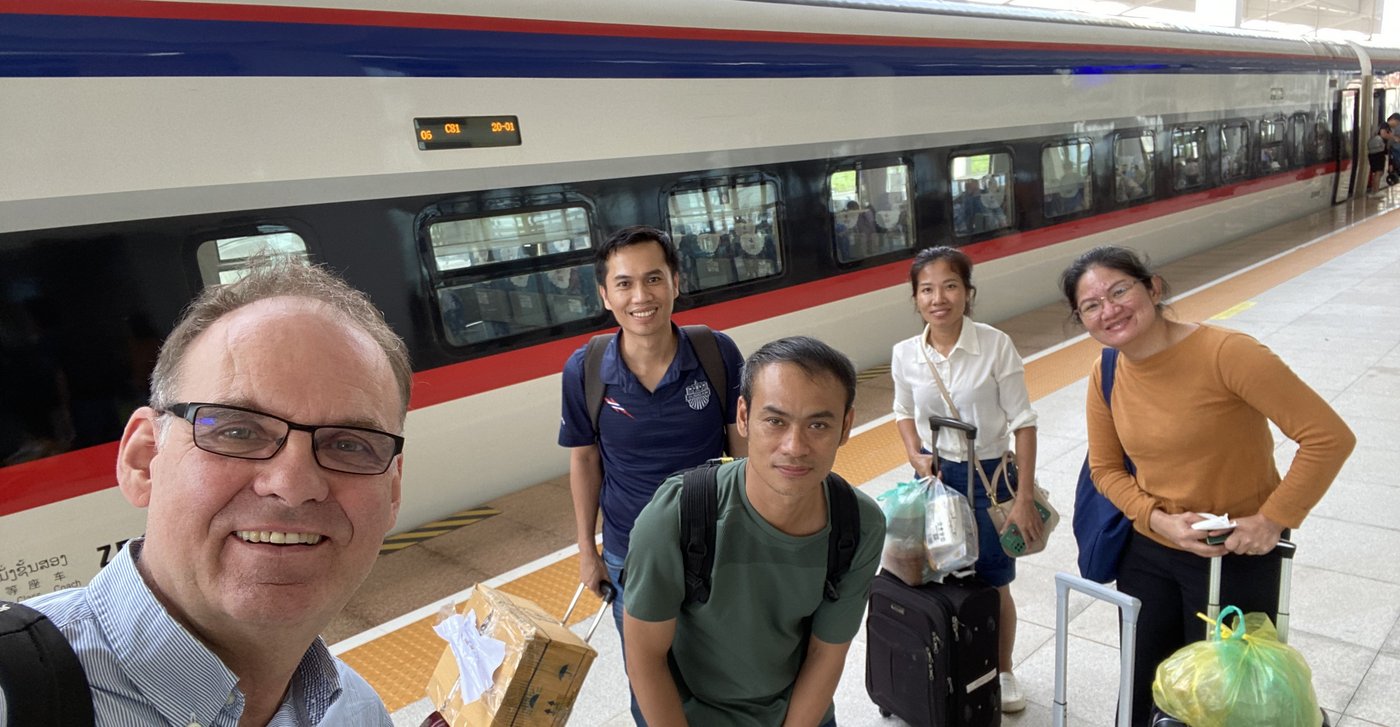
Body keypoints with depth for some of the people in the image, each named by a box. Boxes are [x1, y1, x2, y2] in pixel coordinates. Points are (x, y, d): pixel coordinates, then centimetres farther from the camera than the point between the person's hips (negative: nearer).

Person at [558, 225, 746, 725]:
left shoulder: (719, 354, -17)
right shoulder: (583, 372, -15)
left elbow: (743, 448, -6)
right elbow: (584, 460, -1)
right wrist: (587, 549, 4)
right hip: (630, 556, 0)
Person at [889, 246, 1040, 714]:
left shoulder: (995, 346, -17)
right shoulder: (905, 355, -8)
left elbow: (1023, 423, -12)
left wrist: (1025, 496, -12)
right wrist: (915, 455, -7)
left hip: (989, 477, -2)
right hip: (936, 477, 2)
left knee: (993, 585, 12)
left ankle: (1003, 673, 37)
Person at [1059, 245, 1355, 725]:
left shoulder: (1226, 353, -25)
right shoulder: (1105, 376, -6)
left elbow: (1330, 437, -22)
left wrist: (1273, 519, -19)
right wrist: (1158, 520, -12)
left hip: (1235, 557, -4)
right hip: (1148, 552, 5)